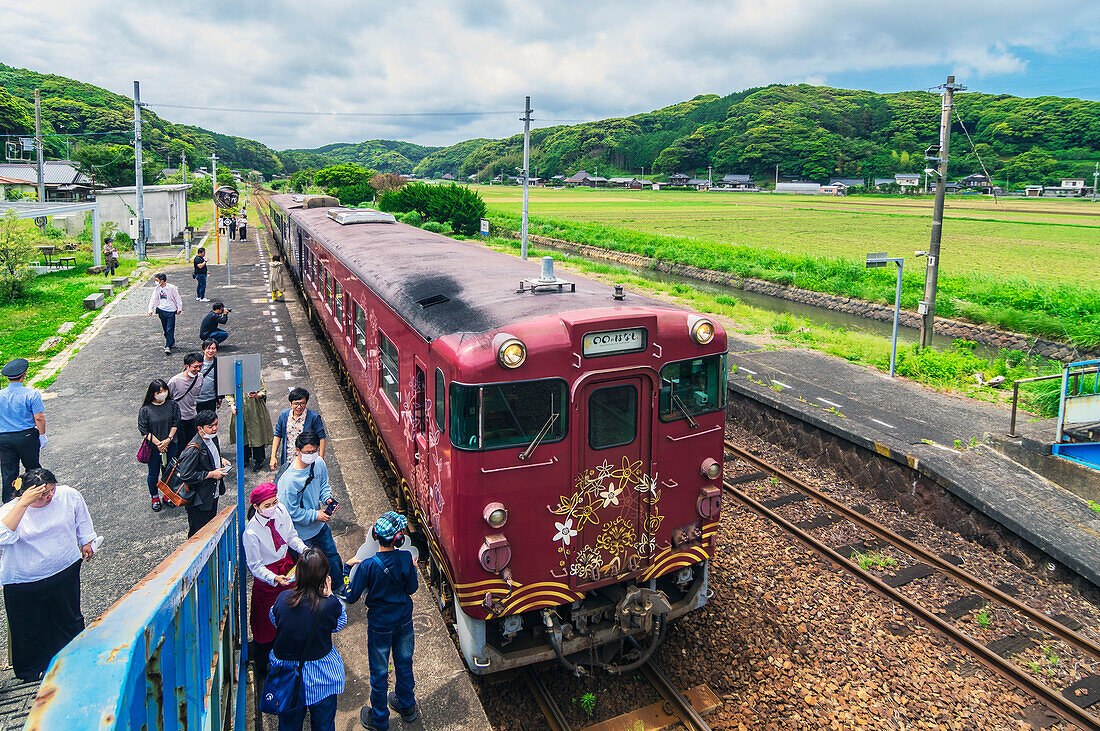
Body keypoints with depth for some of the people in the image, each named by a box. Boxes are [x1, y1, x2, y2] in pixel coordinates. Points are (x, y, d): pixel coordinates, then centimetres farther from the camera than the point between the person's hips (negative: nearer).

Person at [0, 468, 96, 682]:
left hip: (65, 571, 2)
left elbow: (81, 519, 8)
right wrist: (22, 504, -42)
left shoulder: (69, 495, -13)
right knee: (29, 629, 15)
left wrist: (86, 541, 15)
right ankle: (32, 668, 43)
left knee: (69, 619, 20)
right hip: (24, 582, -2)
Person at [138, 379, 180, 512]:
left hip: (170, 445, 2)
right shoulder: (145, 410, -11)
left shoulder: (172, 405, -4)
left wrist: (168, 439, -15)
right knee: (153, 474, 10)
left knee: (168, 471, 15)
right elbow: (144, 430, -11)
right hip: (153, 447, -2)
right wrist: (158, 443, -16)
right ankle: (155, 497, 32)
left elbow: (175, 423, -3)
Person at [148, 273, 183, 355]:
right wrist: (150, 310, 1)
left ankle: (168, 346, -10)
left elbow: (177, 298, -2)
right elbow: (153, 299, 9)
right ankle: (172, 341, 28)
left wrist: (179, 309, -3)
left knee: (170, 330, -9)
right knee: (165, 329, 11)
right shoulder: (156, 289, 5)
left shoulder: (171, 288, -9)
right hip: (161, 311, 5)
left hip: (171, 311, -5)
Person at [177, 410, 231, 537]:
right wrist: (211, 474, -23)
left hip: (213, 493, 9)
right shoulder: (193, 449, -27)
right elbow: (185, 475, -27)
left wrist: (221, 460, 2)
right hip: (199, 500, -9)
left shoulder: (212, 437, 1)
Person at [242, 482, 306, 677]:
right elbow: (255, 566, -17)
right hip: (267, 576, -5)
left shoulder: (281, 511, -14)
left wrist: (303, 549, -13)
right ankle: (261, 667, 35)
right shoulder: (251, 533, -28)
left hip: (287, 565, 5)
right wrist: (274, 578, -31)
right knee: (266, 623, 10)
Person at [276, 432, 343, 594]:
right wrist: (315, 515, -21)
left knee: (332, 555, 25)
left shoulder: (319, 462, -13)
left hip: (320, 523, 7)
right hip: (302, 531, -7)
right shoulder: (289, 479, -32)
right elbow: (290, 511, -24)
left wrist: (328, 499, -11)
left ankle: (340, 587, 49)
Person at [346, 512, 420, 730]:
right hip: (404, 621, 3)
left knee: (379, 673, 17)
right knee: (404, 663, 24)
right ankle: (407, 707, 44)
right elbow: (411, 589, -7)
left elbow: (352, 597, -16)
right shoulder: (406, 558, -20)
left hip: (380, 625, -3)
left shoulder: (369, 566, -27)